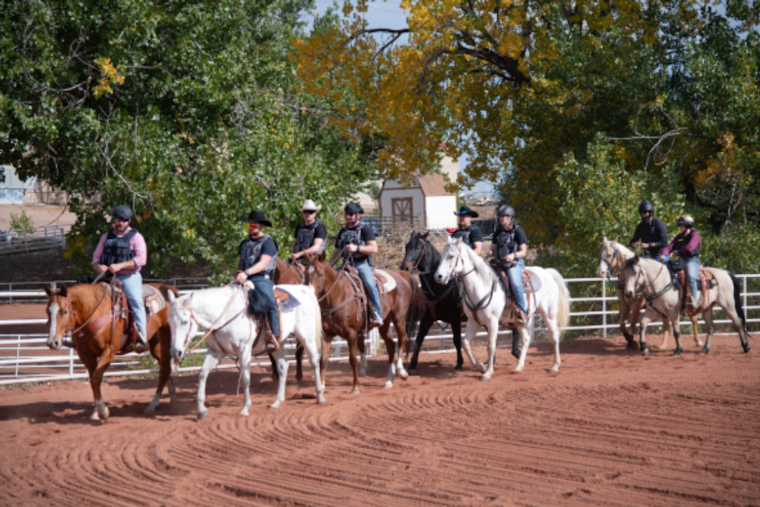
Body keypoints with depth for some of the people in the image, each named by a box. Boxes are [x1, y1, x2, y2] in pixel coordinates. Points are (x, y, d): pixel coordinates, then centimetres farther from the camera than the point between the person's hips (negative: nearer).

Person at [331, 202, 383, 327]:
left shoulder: (365, 229, 0)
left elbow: (374, 249, -11)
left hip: (362, 264, -6)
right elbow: (337, 251, 24)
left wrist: (357, 248, -22)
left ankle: (378, 315, -24)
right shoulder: (343, 231, 18)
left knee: (369, 284, -29)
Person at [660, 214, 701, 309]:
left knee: (690, 276, -36)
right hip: (681, 261, 8)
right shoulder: (678, 237, 18)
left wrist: (678, 252, -3)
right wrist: (664, 254, -15)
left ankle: (693, 299, -37)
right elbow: (670, 247, 6)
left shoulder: (694, 235, -1)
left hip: (692, 260, -8)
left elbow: (690, 247, -16)